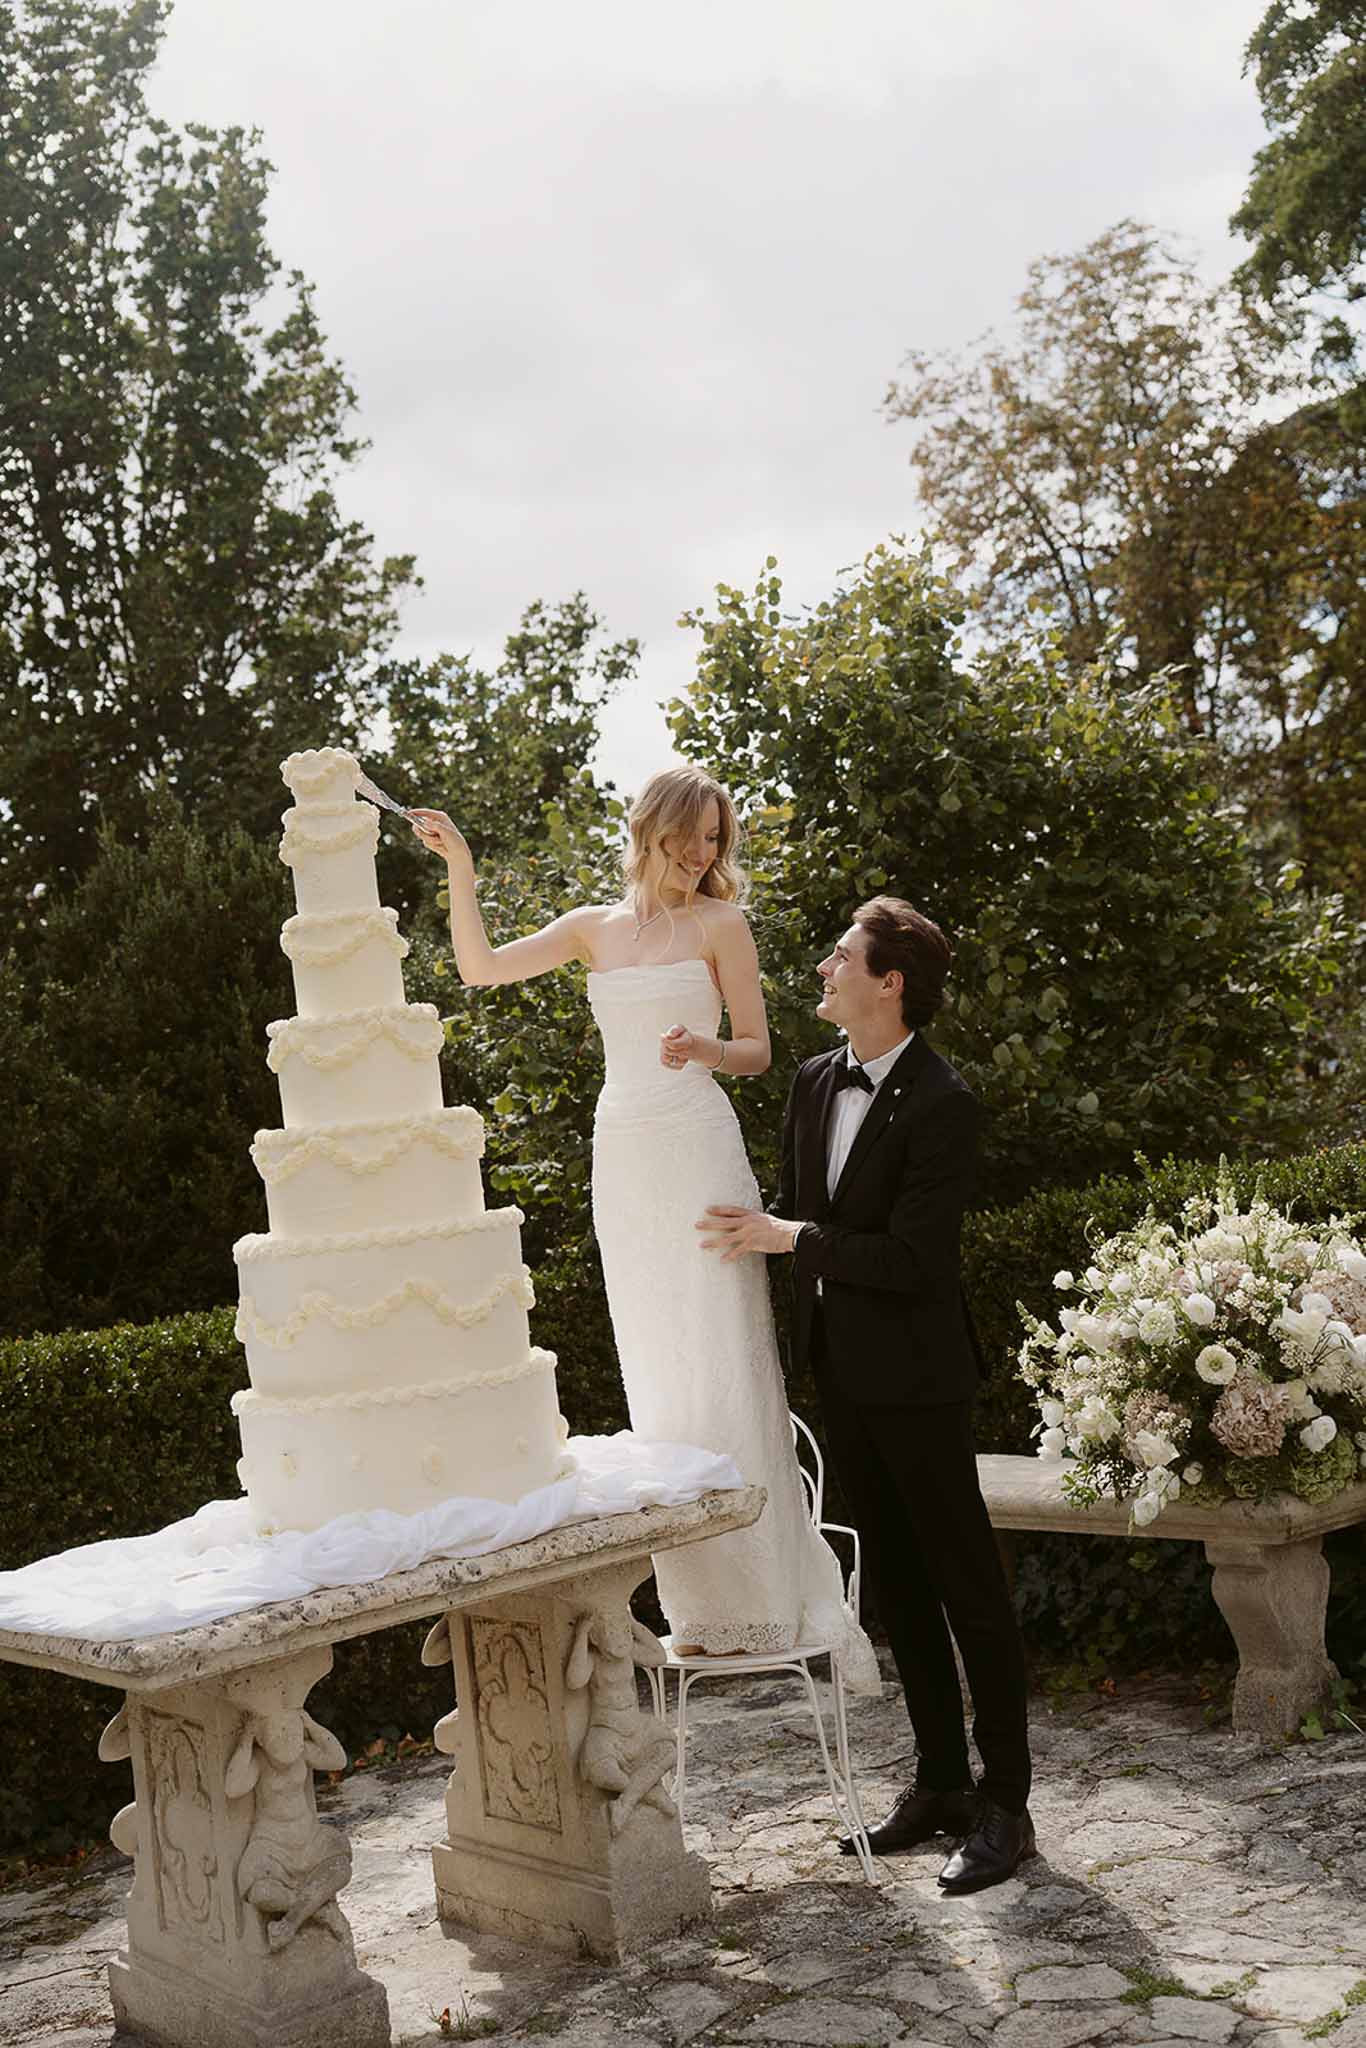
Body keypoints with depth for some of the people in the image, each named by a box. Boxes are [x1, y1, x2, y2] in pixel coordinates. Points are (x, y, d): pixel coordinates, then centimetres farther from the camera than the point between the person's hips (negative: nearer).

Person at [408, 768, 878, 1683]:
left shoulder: (719, 923, 3)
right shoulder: (596, 927, 14)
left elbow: (757, 1050, 3)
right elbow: (483, 968, 10)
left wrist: (701, 1046, -17)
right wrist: (461, 871, 1)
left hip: (700, 1148, -4)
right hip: (623, 1155, 4)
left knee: (721, 1364, -8)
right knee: (656, 1374, 5)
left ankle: (765, 1594, -1)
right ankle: (705, 1606, 12)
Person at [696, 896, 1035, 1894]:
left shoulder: (944, 1104, -18)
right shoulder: (815, 1082, 7)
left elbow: (913, 1260, -21)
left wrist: (788, 1238, -17)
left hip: (916, 1374, -8)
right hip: (842, 1370, 8)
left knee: (969, 1585, 2)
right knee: (898, 1585, 15)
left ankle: (1005, 1803, 12)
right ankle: (939, 1781, 27)